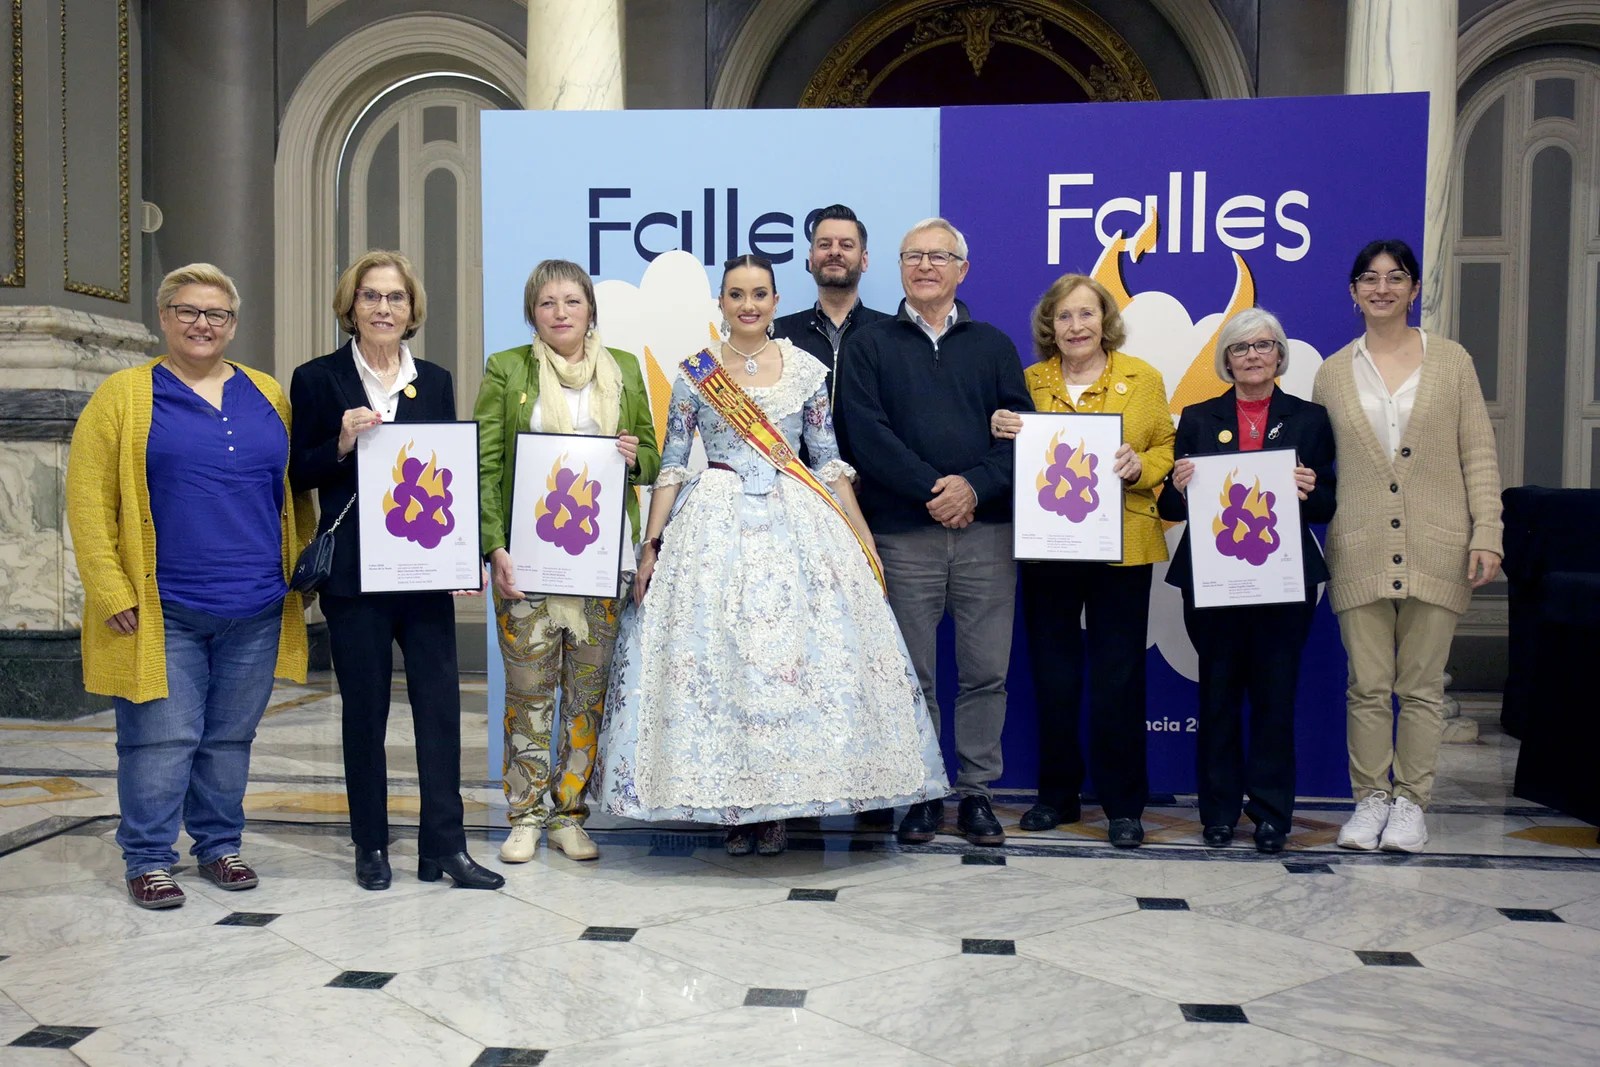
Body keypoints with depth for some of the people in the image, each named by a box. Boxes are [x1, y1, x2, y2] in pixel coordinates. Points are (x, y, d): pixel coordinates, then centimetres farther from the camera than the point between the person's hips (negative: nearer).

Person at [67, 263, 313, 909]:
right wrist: (112, 591, -10)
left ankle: (219, 846, 26)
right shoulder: (123, 396, 0)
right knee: (162, 739, 0)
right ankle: (148, 860, 14)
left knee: (231, 737, 12)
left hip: (255, 611, 3)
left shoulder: (266, 396, 11)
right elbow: (88, 501, -4)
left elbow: (295, 490, 15)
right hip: (163, 611, -3)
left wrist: (305, 568, 6)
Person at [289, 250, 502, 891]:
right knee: (364, 707, 7)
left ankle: (445, 845, 8)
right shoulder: (318, 379, 2)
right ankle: (371, 847, 19)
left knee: (440, 701, 0)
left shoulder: (435, 381, 10)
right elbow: (299, 473, 2)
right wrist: (341, 445, -18)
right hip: (354, 571, -2)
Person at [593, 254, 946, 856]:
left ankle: (778, 806, 10)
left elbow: (828, 461, 8)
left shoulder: (806, 371, 6)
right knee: (716, 655, -3)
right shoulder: (695, 373, 4)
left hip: (796, 525, 1)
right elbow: (671, 464, 4)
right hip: (715, 526, -1)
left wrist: (862, 538, 4)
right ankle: (733, 808, 10)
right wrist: (651, 544, -2)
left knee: (793, 653, -3)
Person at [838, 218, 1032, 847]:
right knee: (912, 672, 3)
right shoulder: (871, 347, 9)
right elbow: (867, 433, -4)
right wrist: (932, 489, -13)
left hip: (986, 530, 1)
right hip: (903, 534, -1)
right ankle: (923, 793, 15)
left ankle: (976, 791, 14)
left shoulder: (992, 345, 14)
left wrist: (975, 486, -12)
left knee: (986, 670, 3)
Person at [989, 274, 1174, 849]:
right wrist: (999, 433, -8)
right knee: (1052, 676, 8)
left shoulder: (1143, 379, 6)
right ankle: (1057, 795, 22)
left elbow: (1169, 450, 5)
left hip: (1122, 548, -2)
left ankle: (1124, 804, 12)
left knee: (1118, 678, 1)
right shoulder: (1028, 382, 9)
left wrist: (1141, 467, -15)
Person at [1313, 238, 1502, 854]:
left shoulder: (1451, 361, 6)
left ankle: (1411, 802, 15)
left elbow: (1479, 456, 3)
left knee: (1422, 684, 5)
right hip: (1360, 551, 1)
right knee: (1367, 684, 4)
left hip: (1435, 550, -1)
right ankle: (1370, 798, 16)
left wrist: (1486, 535, -4)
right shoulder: (1333, 373, 9)